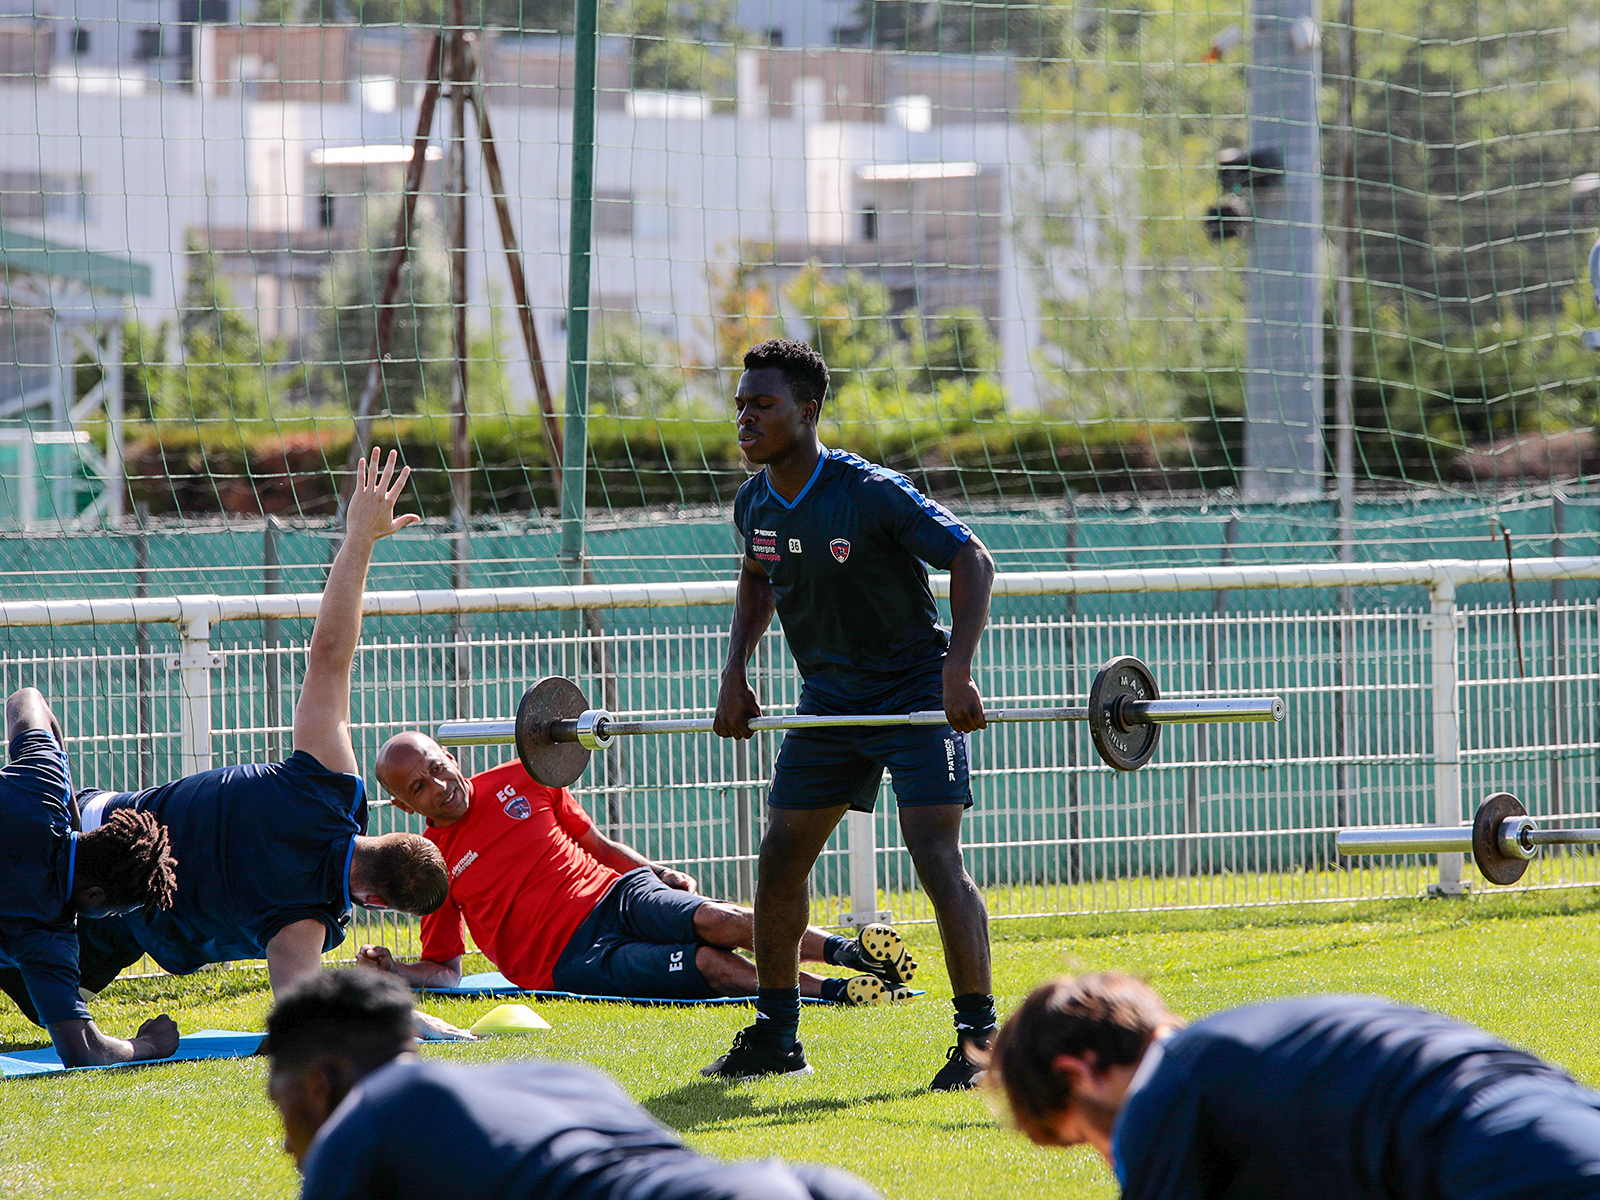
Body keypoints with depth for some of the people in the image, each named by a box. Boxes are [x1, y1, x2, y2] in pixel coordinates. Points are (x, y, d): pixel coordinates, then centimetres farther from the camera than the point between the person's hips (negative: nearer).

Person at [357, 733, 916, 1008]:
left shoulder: (523, 781, 13)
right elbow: (444, 969, 12)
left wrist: (662, 873, 6)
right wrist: (392, 972, -8)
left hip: (618, 893, 3)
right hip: (574, 959, -3)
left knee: (715, 920, -29)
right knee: (708, 964, -28)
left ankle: (852, 951, -40)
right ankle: (834, 991, -43)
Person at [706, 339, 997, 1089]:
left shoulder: (873, 494, -22)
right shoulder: (755, 503, -2)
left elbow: (972, 561, -18)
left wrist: (958, 670, -28)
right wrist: (735, 671, 9)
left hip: (915, 688, -7)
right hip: (829, 695, 7)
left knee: (937, 857, -17)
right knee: (779, 857, 6)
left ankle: (978, 1035, -11)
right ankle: (775, 1034, 18)